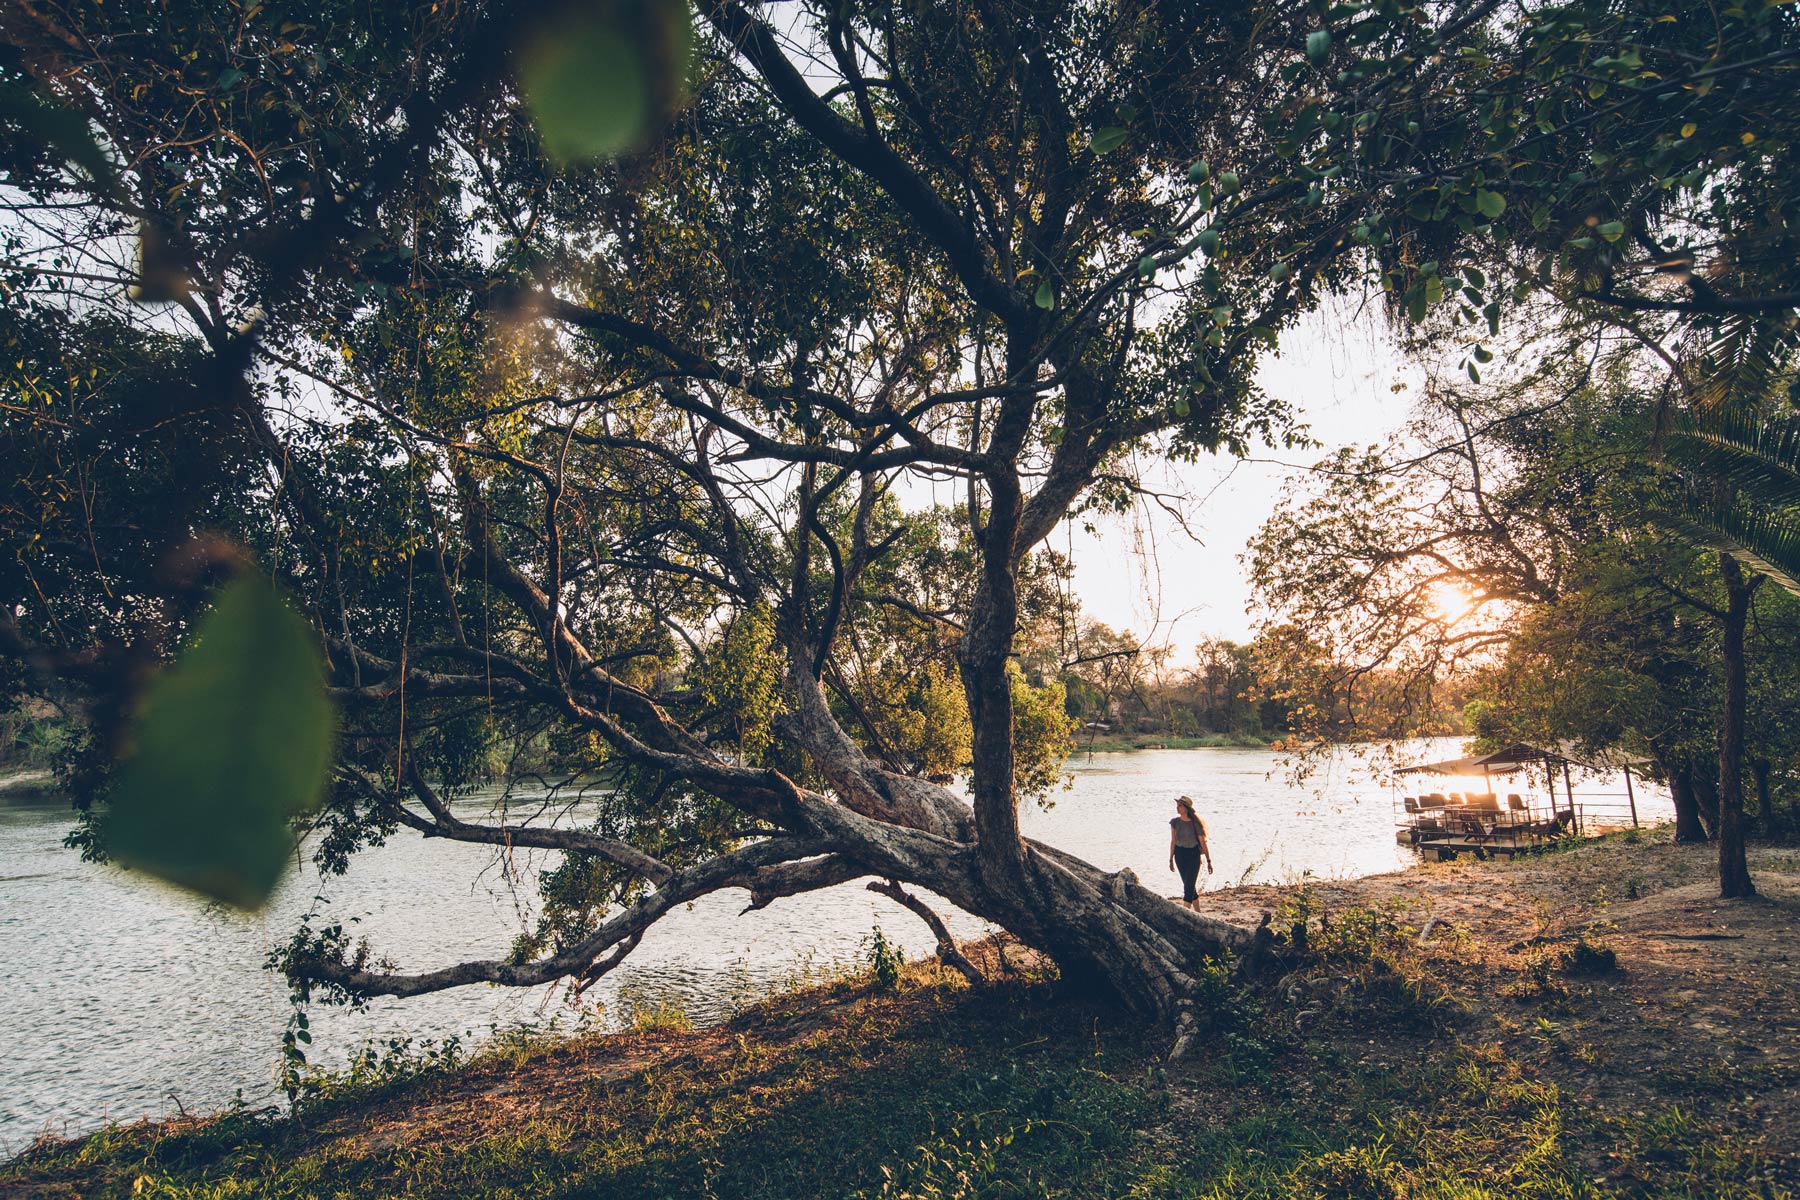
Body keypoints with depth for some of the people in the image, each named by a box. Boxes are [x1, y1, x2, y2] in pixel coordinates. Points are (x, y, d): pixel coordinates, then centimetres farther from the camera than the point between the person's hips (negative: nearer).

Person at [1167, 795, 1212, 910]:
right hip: (1180, 854, 4)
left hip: (1194, 854, -4)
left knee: (1188, 886, -9)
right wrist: (1171, 859, 9)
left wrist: (1208, 861, -5)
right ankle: (1198, 913, 26)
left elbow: (1203, 842, -7)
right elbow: (1173, 841, 6)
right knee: (1189, 885, 12)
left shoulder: (1195, 823, -13)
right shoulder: (1174, 822, -2)